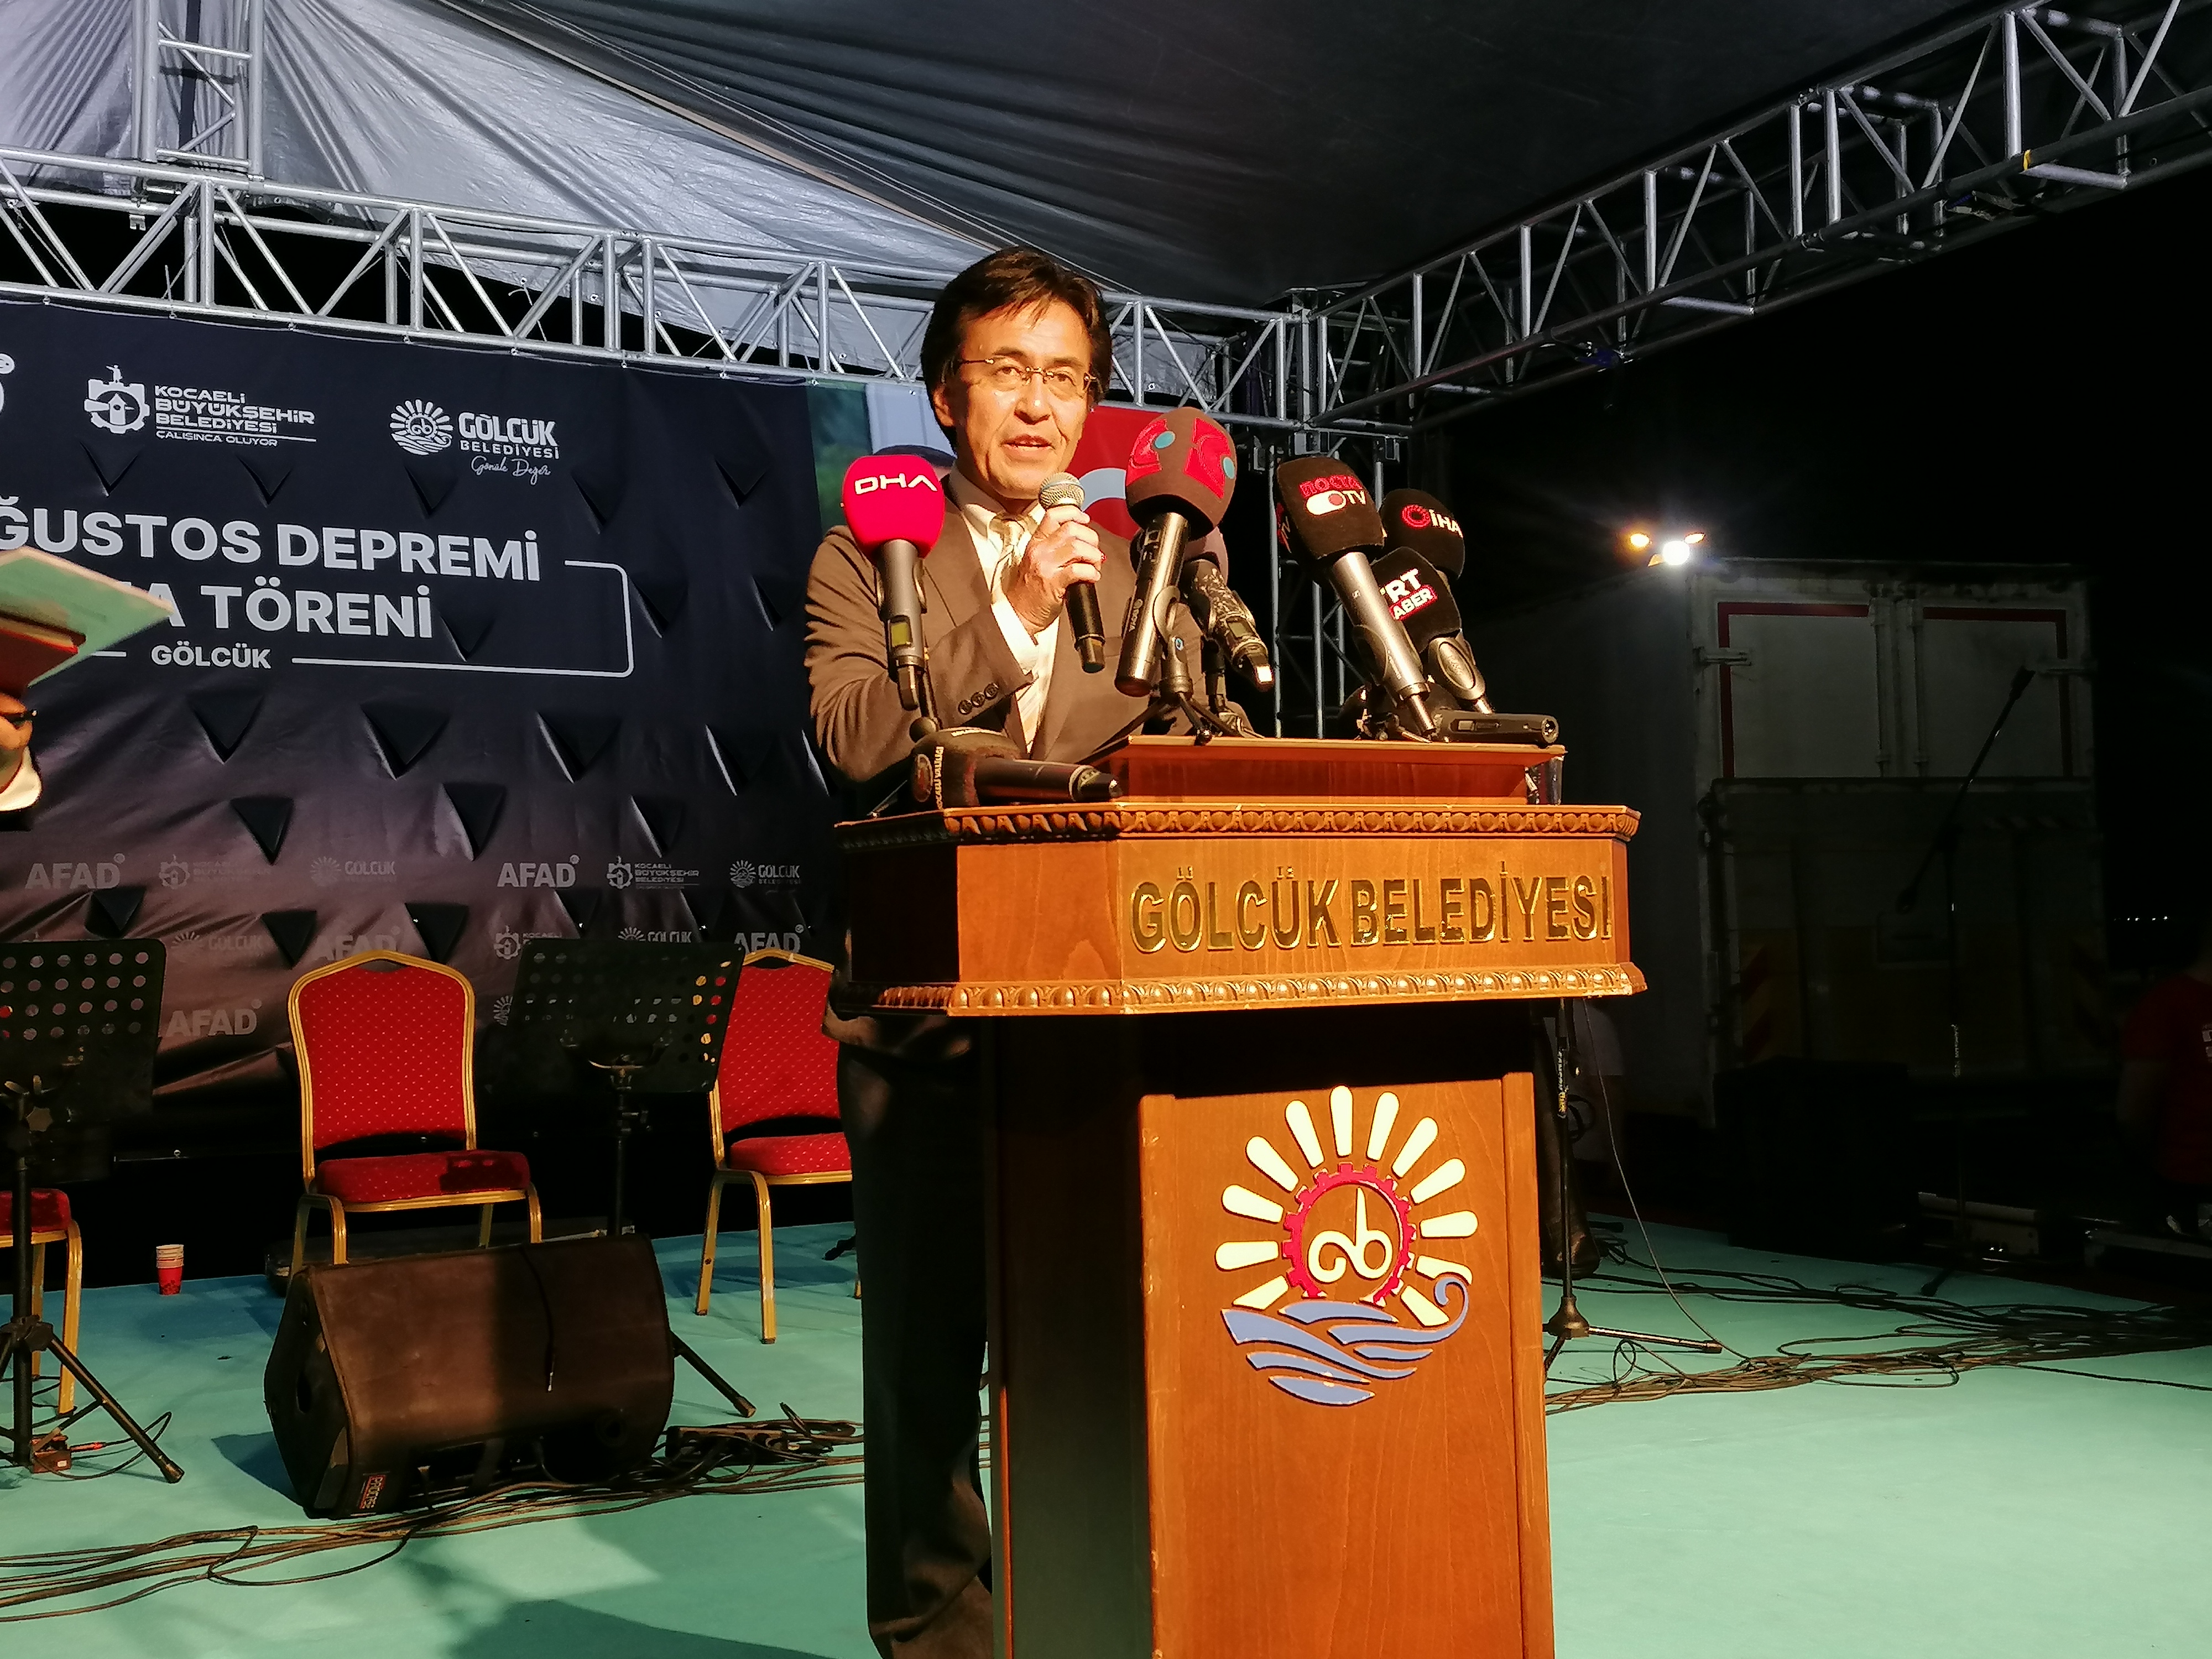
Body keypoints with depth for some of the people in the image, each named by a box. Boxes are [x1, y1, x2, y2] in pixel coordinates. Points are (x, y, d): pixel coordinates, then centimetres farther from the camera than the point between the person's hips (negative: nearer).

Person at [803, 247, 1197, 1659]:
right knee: (928, 1340, 7)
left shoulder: (1143, 569, 13)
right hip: (932, 1010, -2)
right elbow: (854, 734, -12)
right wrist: (1016, 614, -16)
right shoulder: (868, 558, 5)